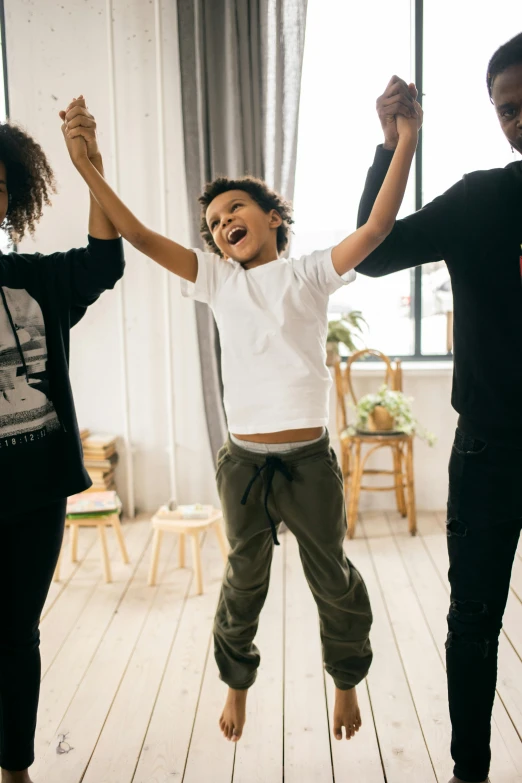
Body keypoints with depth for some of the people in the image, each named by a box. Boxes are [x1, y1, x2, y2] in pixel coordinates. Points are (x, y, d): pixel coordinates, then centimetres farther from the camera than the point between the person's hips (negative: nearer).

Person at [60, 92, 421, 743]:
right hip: (243, 462, 2)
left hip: (310, 459, -1)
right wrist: (85, 165, -9)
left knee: (333, 580, 15)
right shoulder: (217, 280, 6)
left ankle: (346, 683, 40)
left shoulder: (309, 274, 2)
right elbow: (139, 236, -1)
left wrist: (406, 139, -20)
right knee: (244, 580, 18)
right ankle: (236, 685, 41)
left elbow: (377, 227, -11)